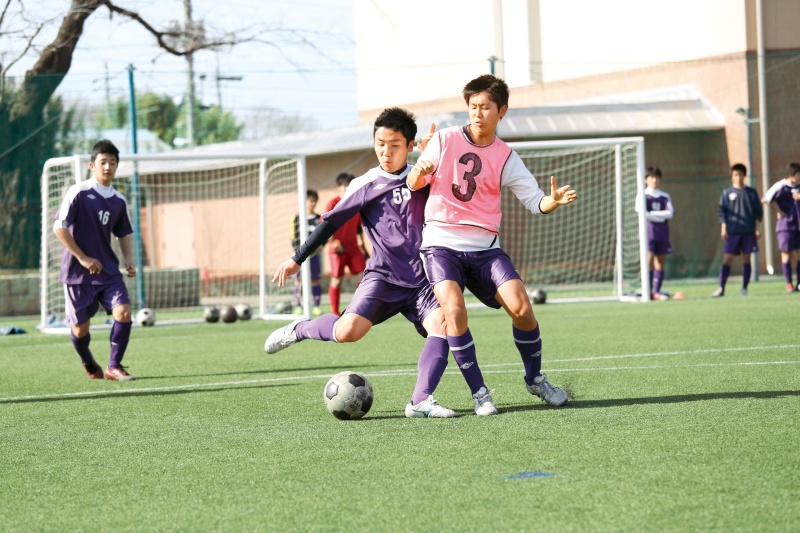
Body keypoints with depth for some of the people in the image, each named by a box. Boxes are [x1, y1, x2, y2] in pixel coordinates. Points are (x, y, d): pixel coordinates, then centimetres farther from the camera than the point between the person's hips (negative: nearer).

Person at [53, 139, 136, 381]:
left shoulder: (119, 201, 7)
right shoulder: (78, 193, -10)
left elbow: (124, 233, 21)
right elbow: (60, 227, -13)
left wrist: (129, 260, 4)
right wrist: (83, 258, -15)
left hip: (108, 270, 4)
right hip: (77, 272, -4)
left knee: (123, 311, -16)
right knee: (80, 327, 3)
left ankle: (113, 366, -6)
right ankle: (89, 364, 33)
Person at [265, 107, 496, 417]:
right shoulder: (365, 186, 3)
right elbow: (330, 224, 9)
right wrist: (297, 259, 10)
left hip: (421, 280, 2)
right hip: (383, 276, -2)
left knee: (440, 323, -25)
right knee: (348, 331, -22)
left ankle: (421, 401, -29)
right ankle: (299, 330, 7)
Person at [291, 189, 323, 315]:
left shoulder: (319, 219, 8)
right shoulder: (297, 219, 4)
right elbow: (294, 237, 3)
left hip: (314, 254, 1)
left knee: (315, 281, 4)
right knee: (298, 281, -3)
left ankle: (316, 307, 9)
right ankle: (298, 307, 1)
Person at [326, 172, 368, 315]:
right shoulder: (333, 204, -6)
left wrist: (361, 243, 19)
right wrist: (333, 242, -18)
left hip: (353, 248, 5)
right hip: (337, 249, -5)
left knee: (362, 275, -3)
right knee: (337, 280, -2)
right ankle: (335, 313, 6)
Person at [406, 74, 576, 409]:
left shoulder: (505, 158, 5)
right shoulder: (445, 140, 2)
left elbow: (535, 201, 0)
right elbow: (413, 185, 5)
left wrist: (554, 200, -23)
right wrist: (419, 171, -18)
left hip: (484, 246, 2)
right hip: (441, 242, -2)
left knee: (521, 307, -14)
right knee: (454, 308, -25)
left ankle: (535, 379, 11)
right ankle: (478, 392, -12)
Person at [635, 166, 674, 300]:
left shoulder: (665, 197, 13)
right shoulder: (643, 195, 3)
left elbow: (670, 213, -2)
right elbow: (642, 213, -11)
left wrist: (653, 214, -11)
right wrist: (660, 217, -7)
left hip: (662, 233, 4)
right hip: (648, 231, -4)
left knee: (660, 262, 2)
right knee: (649, 260, -13)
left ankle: (657, 291, 5)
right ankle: (648, 290, -14)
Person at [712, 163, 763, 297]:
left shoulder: (751, 192, 8)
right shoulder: (727, 193, 5)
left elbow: (758, 211, 10)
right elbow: (721, 212, 5)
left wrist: (757, 228, 3)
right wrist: (723, 228, -3)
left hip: (749, 231, 1)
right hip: (732, 231, -1)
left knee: (746, 259, 3)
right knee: (727, 258, -6)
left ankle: (744, 288, 9)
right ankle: (721, 288, -4)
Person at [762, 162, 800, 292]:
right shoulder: (781, 187, -11)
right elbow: (766, 199, -15)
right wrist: (779, 211, -9)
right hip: (786, 225, -5)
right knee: (786, 254, 0)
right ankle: (789, 284, 5)